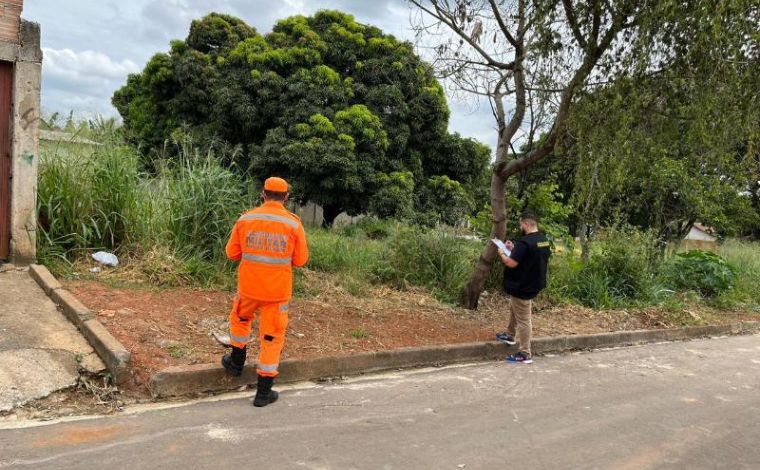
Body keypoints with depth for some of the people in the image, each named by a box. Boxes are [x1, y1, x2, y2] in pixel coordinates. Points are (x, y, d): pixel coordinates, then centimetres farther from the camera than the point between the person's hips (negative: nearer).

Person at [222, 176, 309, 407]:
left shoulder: (245, 219, -4)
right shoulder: (293, 223, -9)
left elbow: (232, 252, 3)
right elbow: (300, 260, -4)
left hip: (249, 286, 2)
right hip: (278, 291, -1)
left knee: (240, 319, 31)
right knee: (272, 337, 8)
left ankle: (236, 362, 46)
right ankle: (264, 392, 15)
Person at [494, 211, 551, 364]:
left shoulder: (524, 242, -24)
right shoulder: (544, 240, 5)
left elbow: (511, 263, -24)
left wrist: (502, 254, -6)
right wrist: (514, 249, 12)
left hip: (523, 287, -10)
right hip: (533, 283, 10)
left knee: (523, 320, -2)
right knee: (514, 309, 28)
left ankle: (525, 354, 5)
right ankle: (510, 335, 44)